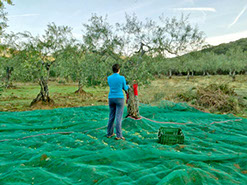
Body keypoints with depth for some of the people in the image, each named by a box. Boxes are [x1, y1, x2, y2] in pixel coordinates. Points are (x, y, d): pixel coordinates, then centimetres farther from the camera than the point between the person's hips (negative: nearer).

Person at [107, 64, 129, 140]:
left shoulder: (109, 78, 3)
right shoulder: (122, 78, -9)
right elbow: (124, 88, 4)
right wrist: (128, 86, 30)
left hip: (111, 99, 4)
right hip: (119, 99, -4)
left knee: (111, 116, 14)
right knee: (119, 117, -2)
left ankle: (109, 133, 20)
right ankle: (118, 135, -2)